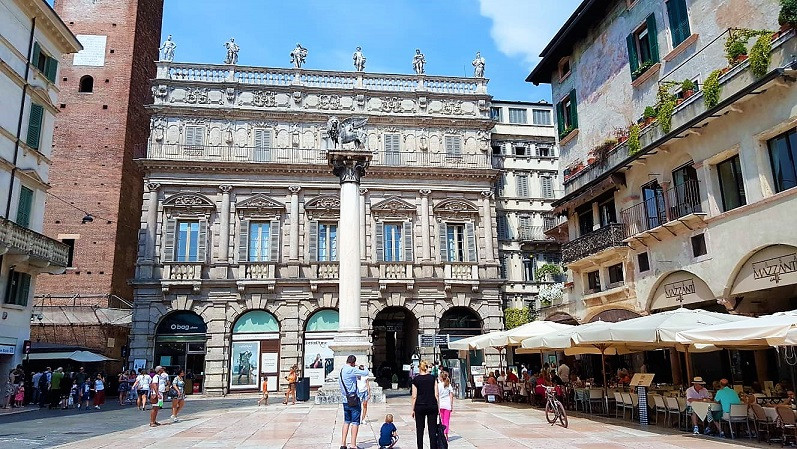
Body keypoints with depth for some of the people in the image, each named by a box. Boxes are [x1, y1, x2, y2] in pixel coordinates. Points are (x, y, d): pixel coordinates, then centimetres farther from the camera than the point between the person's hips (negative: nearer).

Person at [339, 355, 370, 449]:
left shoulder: (341, 370, 9)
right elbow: (366, 373, -15)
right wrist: (362, 369, 7)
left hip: (345, 400, 8)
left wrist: (358, 369, 18)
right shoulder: (351, 370, -17)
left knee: (346, 422, 16)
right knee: (355, 423, -1)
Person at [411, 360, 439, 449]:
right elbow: (436, 395, 0)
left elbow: (414, 396, -2)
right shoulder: (432, 378, 1)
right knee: (432, 430, 3)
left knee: (419, 430, 9)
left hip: (419, 406, -1)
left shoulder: (416, 379, -2)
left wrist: (413, 409, 6)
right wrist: (438, 407, 7)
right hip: (432, 406, 1)